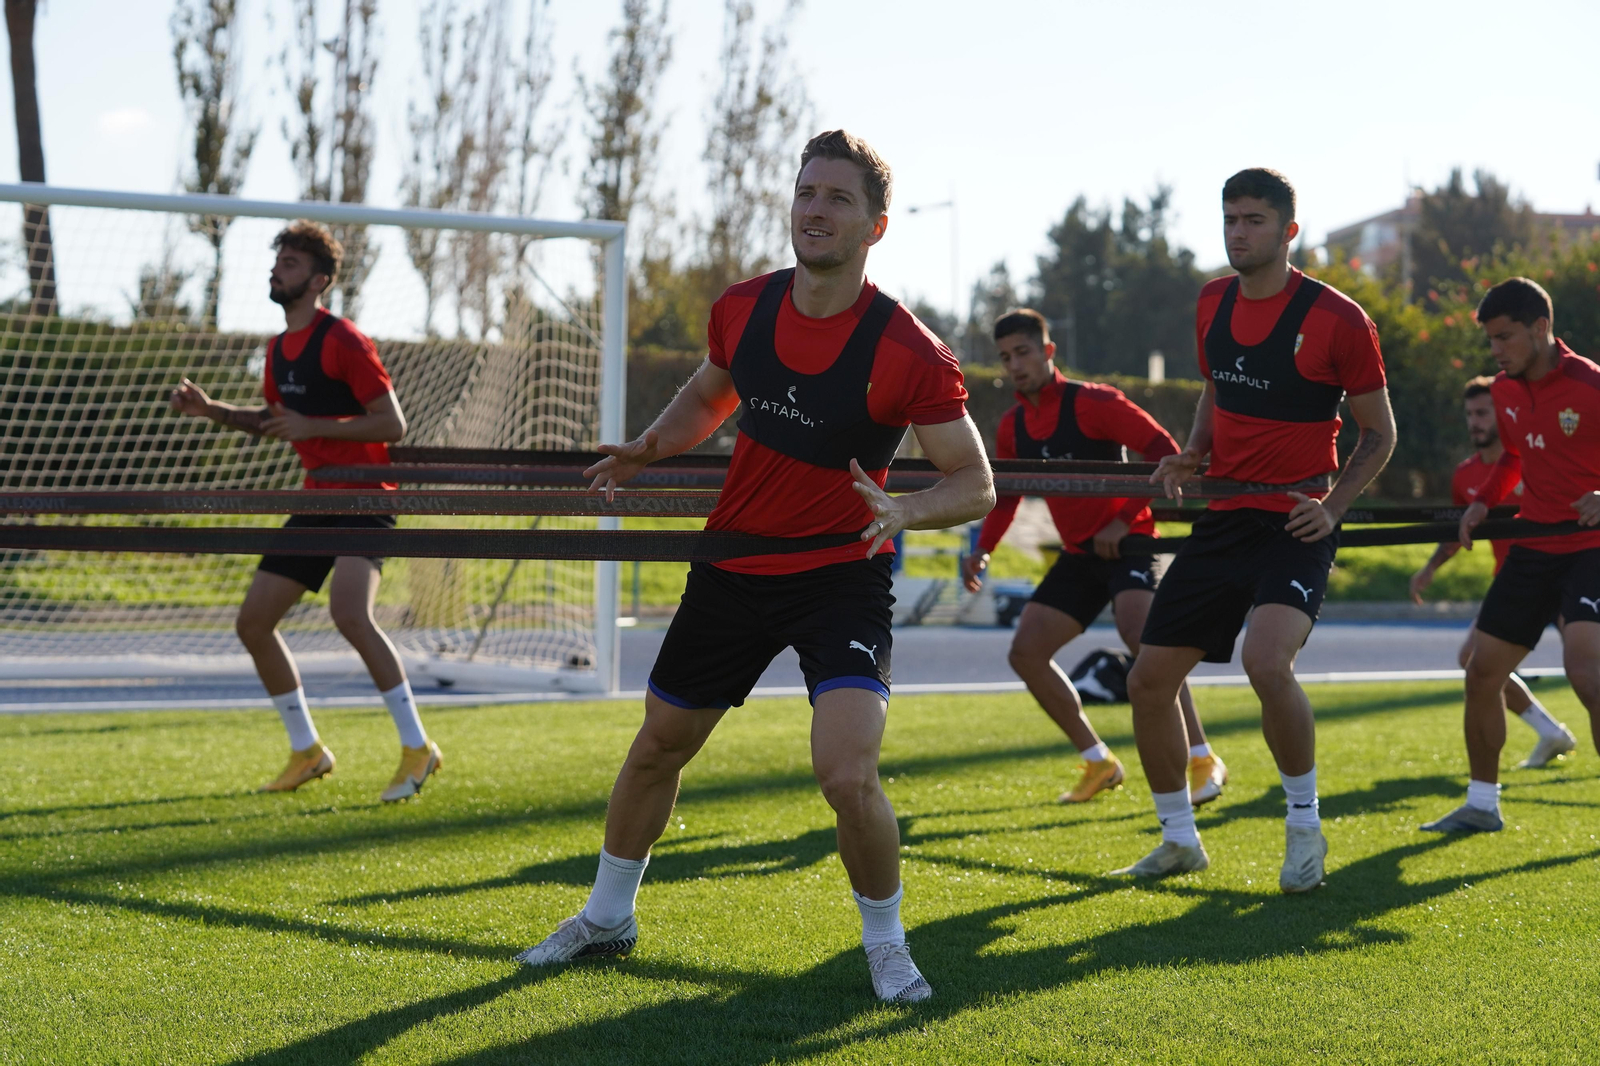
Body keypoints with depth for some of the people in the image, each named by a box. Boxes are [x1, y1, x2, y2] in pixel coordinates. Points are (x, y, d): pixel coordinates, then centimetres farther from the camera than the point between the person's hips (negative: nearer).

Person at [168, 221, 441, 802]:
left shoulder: (342, 340, -14)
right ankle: (307, 751, 20)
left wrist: (312, 426, -23)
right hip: (316, 500, 9)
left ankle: (417, 748, -19)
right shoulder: (279, 348, 12)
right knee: (253, 623, 5)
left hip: (364, 498, -9)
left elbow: (392, 423, -17)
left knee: (349, 613, -29)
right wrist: (211, 409, 14)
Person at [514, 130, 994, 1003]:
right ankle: (607, 916, 40)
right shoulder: (743, 309, -4)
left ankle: (886, 946, 3)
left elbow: (975, 482, -15)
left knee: (847, 774, -23)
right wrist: (647, 449, 0)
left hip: (840, 575, -5)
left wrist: (905, 511, -35)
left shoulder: (906, 352, -19)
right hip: (733, 564, 5)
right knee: (659, 743, 17)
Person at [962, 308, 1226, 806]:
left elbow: (1164, 451, -16)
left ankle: (1202, 761, -27)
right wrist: (982, 550, 5)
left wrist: (1125, 520, -21)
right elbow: (1006, 494, 21)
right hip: (1079, 554, 8)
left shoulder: (1092, 402, -13)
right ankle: (1099, 763, 10)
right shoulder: (1013, 427, 8)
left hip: (1127, 541, -8)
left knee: (1138, 630, -31)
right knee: (1026, 652, -1)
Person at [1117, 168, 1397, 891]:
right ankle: (1179, 839, 23)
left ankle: (1304, 826, -8)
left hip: (1295, 526, -6)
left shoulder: (1336, 318, -9)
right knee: (1148, 681, 4)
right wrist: (1190, 455, 6)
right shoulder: (1213, 304, 8)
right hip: (1222, 520, 7)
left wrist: (1333, 504, -15)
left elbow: (1379, 432, -1)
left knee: (1266, 661, -30)